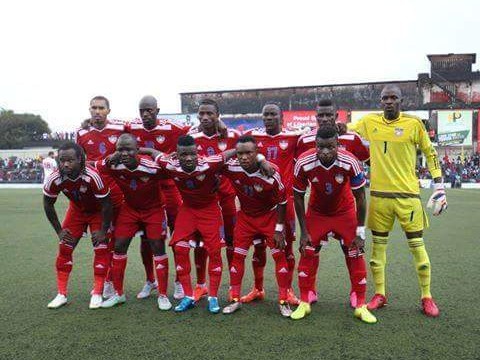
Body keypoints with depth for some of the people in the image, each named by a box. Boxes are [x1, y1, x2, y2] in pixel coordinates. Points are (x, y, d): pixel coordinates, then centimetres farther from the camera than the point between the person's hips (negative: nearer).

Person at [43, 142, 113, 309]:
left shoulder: (92, 177, -39)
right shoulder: (54, 179, -27)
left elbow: (106, 204, -25)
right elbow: (48, 204, -7)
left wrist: (103, 230, -18)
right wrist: (59, 230, -5)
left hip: (98, 211, -3)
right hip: (76, 210, 3)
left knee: (101, 249, -8)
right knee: (64, 248, -1)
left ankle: (97, 294, 4)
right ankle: (61, 294, 11)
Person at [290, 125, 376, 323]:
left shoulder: (350, 162, -30)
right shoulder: (303, 164, -28)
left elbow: (360, 198, -16)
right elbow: (298, 197, -13)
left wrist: (360, 232, -14)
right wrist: (304, 231, -12)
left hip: (345, 212, 0)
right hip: (317, 212, 1)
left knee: (355, 255, -3)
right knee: (307, 253, -5)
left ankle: (361, 306, 11)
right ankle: (304, 303, 10)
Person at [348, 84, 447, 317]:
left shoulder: (414, 123, -2)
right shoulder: (369, 122, 2)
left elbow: (430, 153, 6)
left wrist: (438, 185, 2)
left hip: (408, 194, -2)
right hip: (379, 194, 2)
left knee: (417, 246, 4)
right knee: (378, 244, 9)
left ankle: (427, 297, 20)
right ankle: (379, 294, 23)